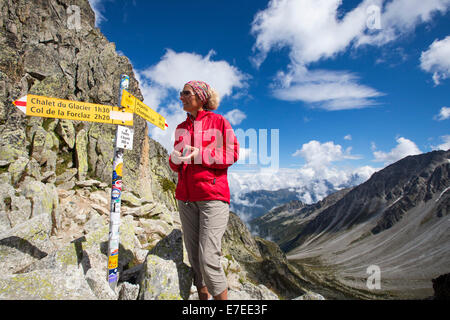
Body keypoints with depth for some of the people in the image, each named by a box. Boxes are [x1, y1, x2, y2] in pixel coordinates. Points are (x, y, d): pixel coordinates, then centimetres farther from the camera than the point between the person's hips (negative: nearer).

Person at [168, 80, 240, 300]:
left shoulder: (219, 121, 3)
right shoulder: (181, 128, 17)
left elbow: (232, 154, -4)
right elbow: (176, 165, 19)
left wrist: (201, 154, -15)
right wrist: (175, 159, -6)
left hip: (213, 195, -5)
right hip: (186, 198, 5)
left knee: (208, 259, -9)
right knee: (194, 258, 10)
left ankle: (221, 296, 12)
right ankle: (202, 296, 27)